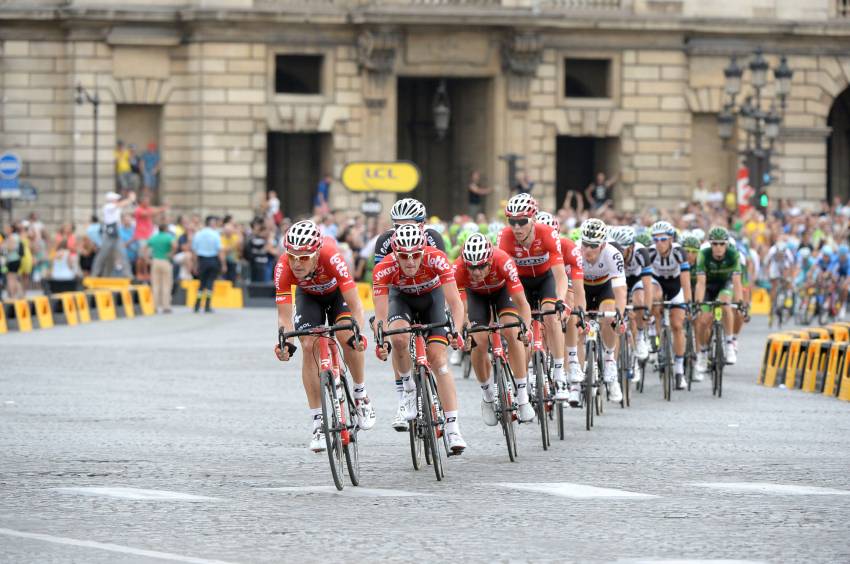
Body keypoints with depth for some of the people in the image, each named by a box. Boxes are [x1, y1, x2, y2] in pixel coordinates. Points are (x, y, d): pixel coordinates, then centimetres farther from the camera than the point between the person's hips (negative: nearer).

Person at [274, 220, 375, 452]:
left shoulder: (331, 257, -41)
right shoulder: (283, 267, -36)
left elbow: (355, 306, -39)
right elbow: (284, 316, -34)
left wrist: (357, 333, -55)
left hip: (337, 292, -1)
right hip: (308, 296, 1)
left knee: (346, 337, -23)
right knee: (309, 346, -15)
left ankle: (361, 395, 3)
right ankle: (318, 422, -8)